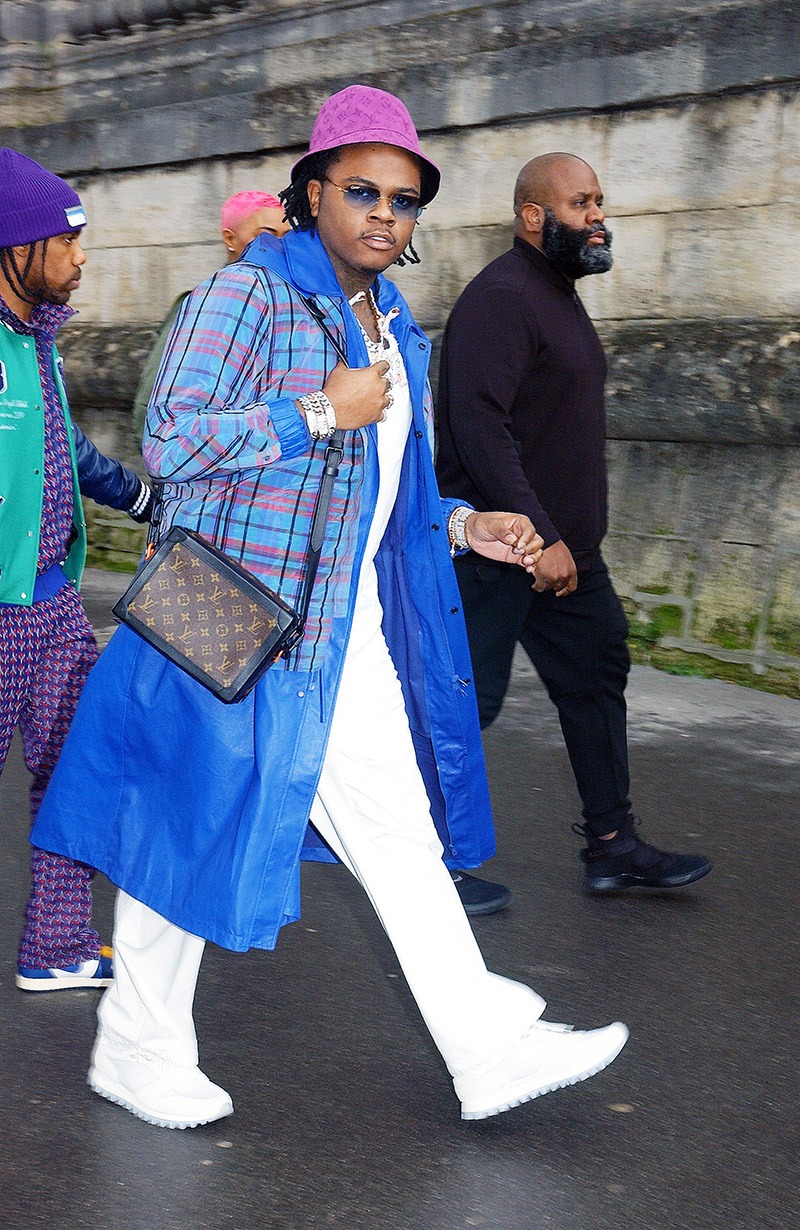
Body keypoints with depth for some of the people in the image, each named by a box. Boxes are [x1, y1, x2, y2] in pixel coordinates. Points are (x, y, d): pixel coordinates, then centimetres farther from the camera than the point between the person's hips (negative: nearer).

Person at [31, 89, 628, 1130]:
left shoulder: (396, 328, 16)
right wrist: (321, 409, -20)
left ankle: (490, 1051, 14)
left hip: (349, 631, 8)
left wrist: (464, 528, 10)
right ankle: (139, 1054, 23)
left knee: (402, 835, 8)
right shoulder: (248, 293, -11)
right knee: (197, 834, 4)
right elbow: (170, 441, -20)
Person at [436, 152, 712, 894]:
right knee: (467, 698, -3)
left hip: (561, 544, 10)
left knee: (597, 678, 11)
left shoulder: (558, 294, 16)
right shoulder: (502, 297, -16)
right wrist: (541, 536, -26)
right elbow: (479, 427, -25)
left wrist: (567, 536, 18)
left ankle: (612, 846, 19)